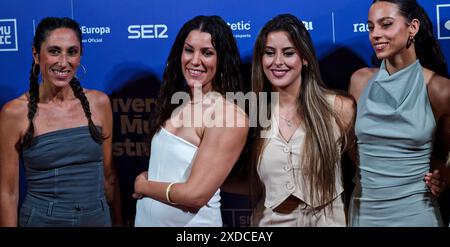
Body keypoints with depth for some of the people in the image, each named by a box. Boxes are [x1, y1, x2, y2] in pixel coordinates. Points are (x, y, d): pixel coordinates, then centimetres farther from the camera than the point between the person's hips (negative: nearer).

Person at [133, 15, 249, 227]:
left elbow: (195, 194, -24)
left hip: (191, 221, -6)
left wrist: (143, 186, -9)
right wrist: (147, 180, -8)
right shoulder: (177, 103, 2)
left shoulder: (229, 115, -20)